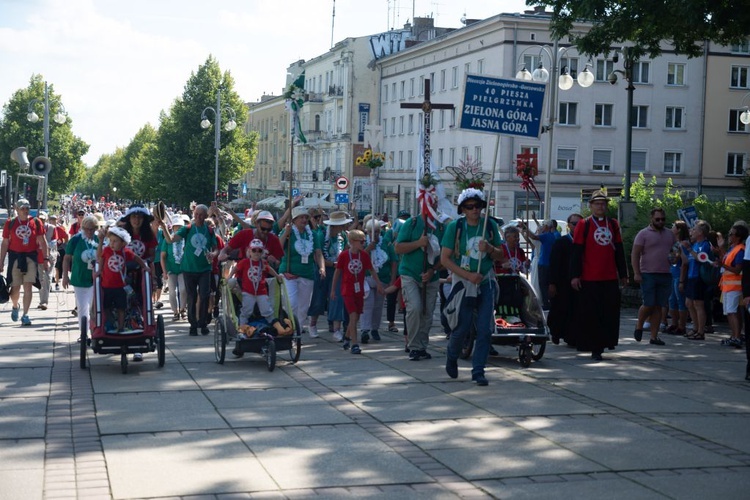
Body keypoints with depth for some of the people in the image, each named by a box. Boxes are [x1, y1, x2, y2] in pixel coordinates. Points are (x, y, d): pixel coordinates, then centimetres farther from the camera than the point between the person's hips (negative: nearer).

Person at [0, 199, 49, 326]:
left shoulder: (36, 222, 2)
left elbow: (42, 242, 5)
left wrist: (46, 259, -1)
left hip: (31, 257, 0)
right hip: (15, 257, 0)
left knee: (28, 287, -6)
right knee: (15, 287, 5)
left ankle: (25, 315, 1)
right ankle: (15, 307, 35)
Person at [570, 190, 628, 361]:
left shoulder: (613, 224, 12)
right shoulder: (583, 225, -1)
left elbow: (619, 251, 16)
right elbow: (576, 252, -4)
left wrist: (623, 274, 14)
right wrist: (575, 276, -10)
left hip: (611, 279, 4)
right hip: (589, 280, -4)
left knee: (611, 313, 4)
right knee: (591, 316, -1)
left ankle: (607, 340, 18)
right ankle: (595, 348, 5)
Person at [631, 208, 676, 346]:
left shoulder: (670, 234, 15)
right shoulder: (644, 234, -2)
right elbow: (635, 254, -6)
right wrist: (636, 273, -14)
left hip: (665, 275, 4)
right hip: (648, 274, -4)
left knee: (658, 307, 4)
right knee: (649, 305, -8)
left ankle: (654, 336, 8)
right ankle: (639, 326, 19)